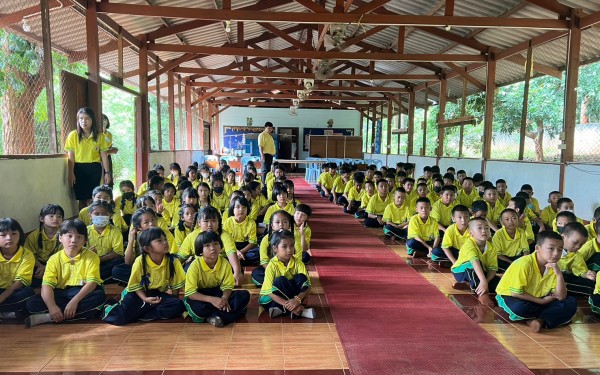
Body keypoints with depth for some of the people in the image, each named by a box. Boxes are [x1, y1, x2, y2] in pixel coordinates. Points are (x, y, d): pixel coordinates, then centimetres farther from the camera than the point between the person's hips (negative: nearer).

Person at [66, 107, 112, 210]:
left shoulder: (99, 135, 2)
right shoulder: (73, 135, -1)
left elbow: (104, 155, 3)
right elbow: (71, 157, 0)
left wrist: (107, 172, -1)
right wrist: (71, 174, -5)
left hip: (94, 168, 0)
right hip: (79, 168, 0)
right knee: (82, 198, 5)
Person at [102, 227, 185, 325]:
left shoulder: (173, 261, -13)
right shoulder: (140, 261, -15)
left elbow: (175, 285, -2)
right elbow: (135, 285, -6)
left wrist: (172, 301, -12)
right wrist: (145, 299, -20)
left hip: (160, 295, 2)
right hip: (141, 293, -2)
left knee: (178, 306, -28)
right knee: (119, 317, -25)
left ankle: (139, 313, -16)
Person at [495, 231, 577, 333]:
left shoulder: (554, 267, -7)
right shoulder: (524, 264, -27)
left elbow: (561, 297, -11)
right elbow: (516, 293, -24)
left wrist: (559, 275, -24)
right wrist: (541, 301, -18)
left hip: (539, 300, 6)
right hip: (511, 296, -6)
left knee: (571, 303, -11)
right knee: (519, 307, -40)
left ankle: (541, 320, -25)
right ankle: (549, 314, -8)